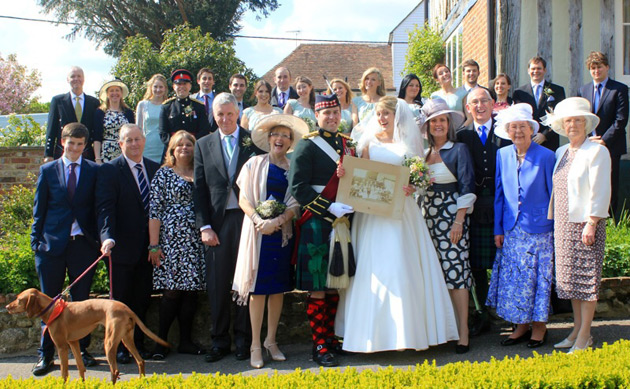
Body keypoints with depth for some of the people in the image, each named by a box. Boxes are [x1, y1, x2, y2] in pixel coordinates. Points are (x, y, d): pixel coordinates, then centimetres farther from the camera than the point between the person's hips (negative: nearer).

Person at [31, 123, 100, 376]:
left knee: (82, 301, 6)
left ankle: (82, 350, 17)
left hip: (83, 244, 0)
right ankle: (46, 355, 12)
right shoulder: (48, 170, 7)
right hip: (52, 244, 0)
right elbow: (39, 209, 8)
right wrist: (36, 241, 1)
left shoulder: (94, 171, 6)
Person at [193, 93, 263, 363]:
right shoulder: (204, 145, 10)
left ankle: (243, 340, 16)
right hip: (217, 222, 2)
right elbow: (199, 189, 7)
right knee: (217, 285, 4)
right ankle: (219, 341, 15)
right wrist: (204, 226, -2)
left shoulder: (253, 141, 4)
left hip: (247, 219, -1)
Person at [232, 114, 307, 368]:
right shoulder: (254, 164, 4)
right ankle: (255, 345, 3)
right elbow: (243, 199, -2)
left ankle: (271, 341, 17)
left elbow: (296, 204, 1)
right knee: (258, 287, -3)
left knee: (278, 287, 6)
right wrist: (259, 220, -17)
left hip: (283, 232, 2)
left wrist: (277, 221, -15)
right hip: (257, 231, -2)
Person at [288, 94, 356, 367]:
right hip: (317, 224, -6)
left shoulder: (347, 143, 13)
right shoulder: (307, 146, -6)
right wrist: (330, 208, -19)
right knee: (318, 288, -2)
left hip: (343, 220, 6)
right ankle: (319, 346, 5)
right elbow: (298, 188, -12)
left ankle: (331, 338, 23)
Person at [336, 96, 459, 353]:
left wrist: (411, 187, -13)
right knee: (374, 269, -2)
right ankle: (376, 331, 5)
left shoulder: (408, 142, 8)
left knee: (403, 267, -2)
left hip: (401, 210, 0)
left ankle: (408, 329, 6)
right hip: (372, 211, 0)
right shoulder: (370, 142, 9)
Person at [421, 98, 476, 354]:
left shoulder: (459, 150, 0)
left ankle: (463, 332, -5)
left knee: (455, 269, -9)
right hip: (426, 216, 5)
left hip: (451, 215, -5)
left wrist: (459, 221, -12)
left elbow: (466, 186, -5)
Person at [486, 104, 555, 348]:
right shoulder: (503, 155, 5)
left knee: (538, 278, 3)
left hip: (538, 229, -4)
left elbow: (554, 194, -1)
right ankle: (521, 326, 19)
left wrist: (557, 228, -2)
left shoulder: (545, 156, -6)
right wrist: (498, 229, 7)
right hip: (511, 230, 4)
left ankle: (539, 327, 17)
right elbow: (499, 194, 10)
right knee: (513, 279, 7)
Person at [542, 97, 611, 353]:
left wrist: (591, 224, -16)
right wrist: (555, 222, 14)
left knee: (587, 277, -2)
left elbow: (600, 192, -12)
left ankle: (584, 336, 3)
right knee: (571, 276, 10)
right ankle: (577, 330, 19)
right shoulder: (561, 152, 14)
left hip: (586, 223, -7)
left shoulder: (597, 151, -8)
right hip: (563, 224, 7)